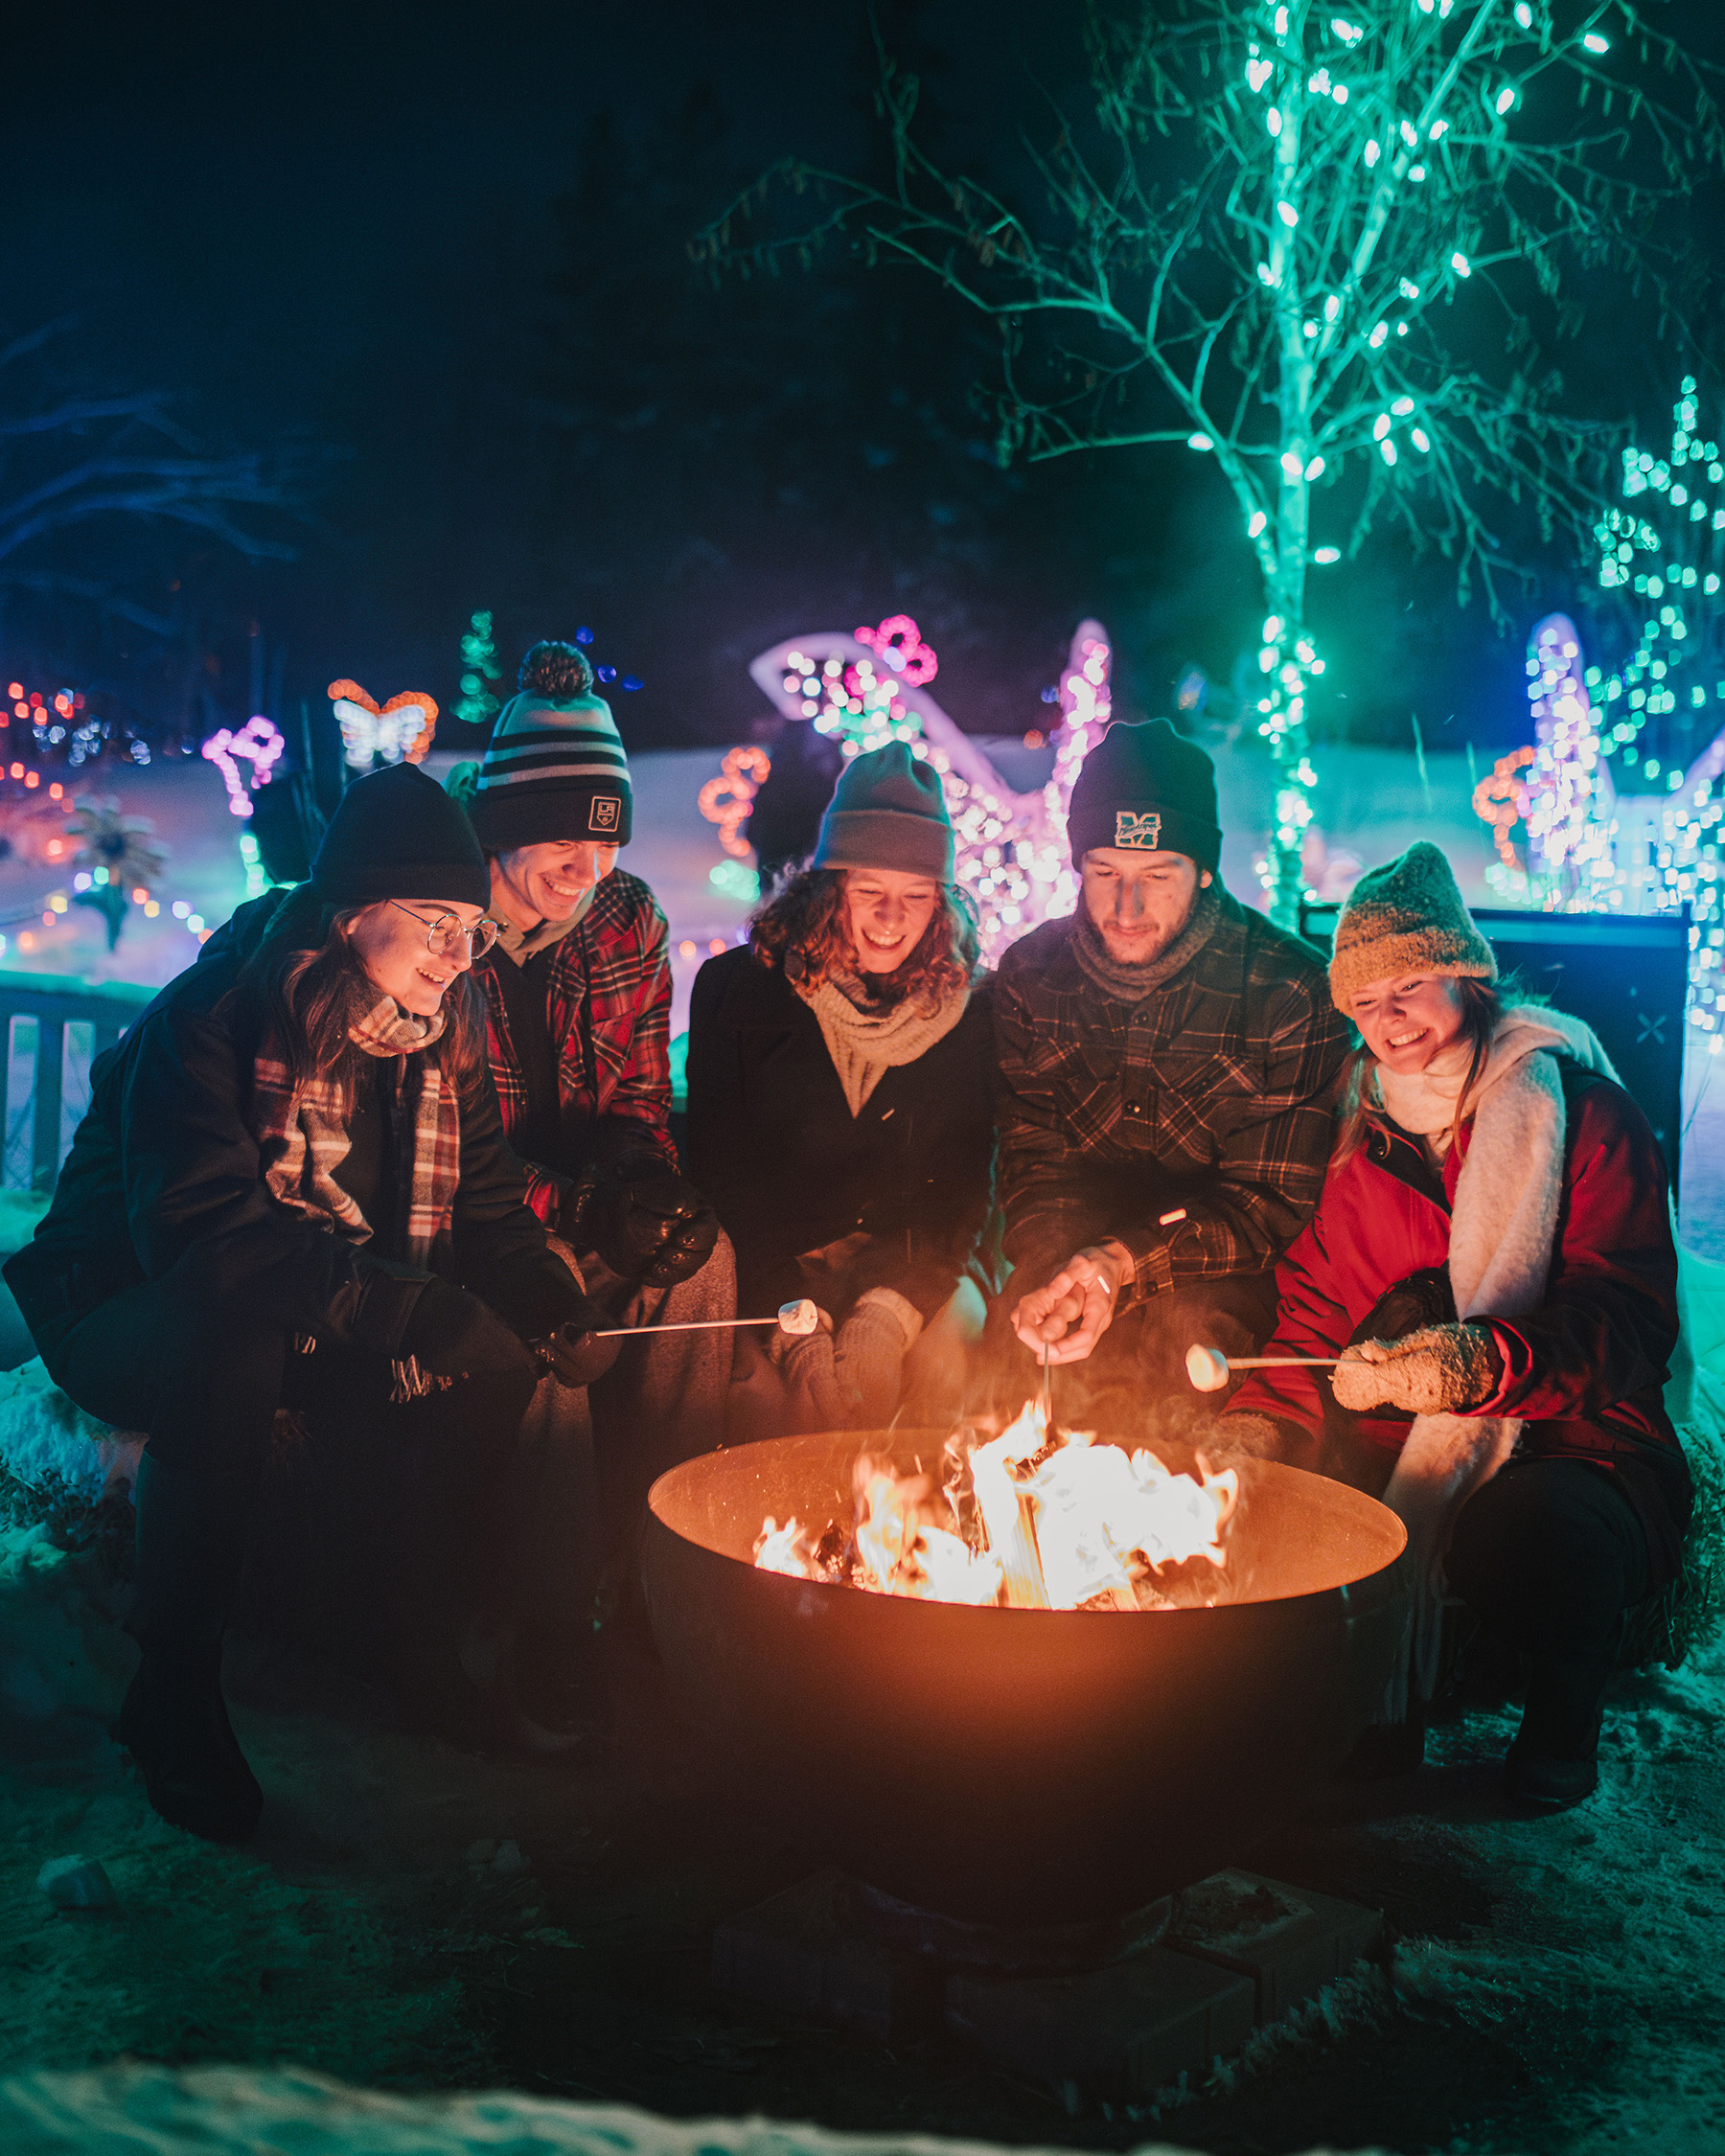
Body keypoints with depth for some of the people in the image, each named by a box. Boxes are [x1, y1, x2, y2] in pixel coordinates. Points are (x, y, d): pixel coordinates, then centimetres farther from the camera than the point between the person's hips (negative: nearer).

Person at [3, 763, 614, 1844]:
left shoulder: (446, 1035, -2)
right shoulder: (213, 1017, -24)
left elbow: (486, 1209, 0)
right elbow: (201, 1228, -37)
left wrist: (558, 1313, -21)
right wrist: (410, 1307, -40)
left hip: (329, 1326, 6)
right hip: (136, 1316, -6)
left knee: (496, 1371, -18)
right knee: (232, 1352, -39)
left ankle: (435, 1641, 4)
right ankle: (175, 1693, -22)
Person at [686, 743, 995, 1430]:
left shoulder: (968, 1011, -1)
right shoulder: (736, 987, -5)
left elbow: (965, 1178, -1)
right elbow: (719, 1167, -7)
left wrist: (892, 1305, -19)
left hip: (914, 1268, 2)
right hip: (771, 1266, -2)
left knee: (946, 1347, -26)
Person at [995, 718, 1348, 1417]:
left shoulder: (1290, 991, -11)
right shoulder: (1031, 972, 2)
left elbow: (1274, 1203, -9)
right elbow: (1030, 1163, 4)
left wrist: (1124, 1263, -24)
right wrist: (1055, 1278, -18)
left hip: (1220, 1281, -2)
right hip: (1075, 1257, 3)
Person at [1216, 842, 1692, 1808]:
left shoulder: (1586, 1114, -2)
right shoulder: (1360, 1138, 12)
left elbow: (1624, 1321, -14)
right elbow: (1317, 1318, 12)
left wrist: (1486, 1363, -34)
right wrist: (1260, 1426, -9)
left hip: (1577, 1446, -4)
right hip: (1405, 1454, 4)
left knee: (1534, 1529, -37)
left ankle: (1560, 1730, -2)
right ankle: (1378, 1723, 6)